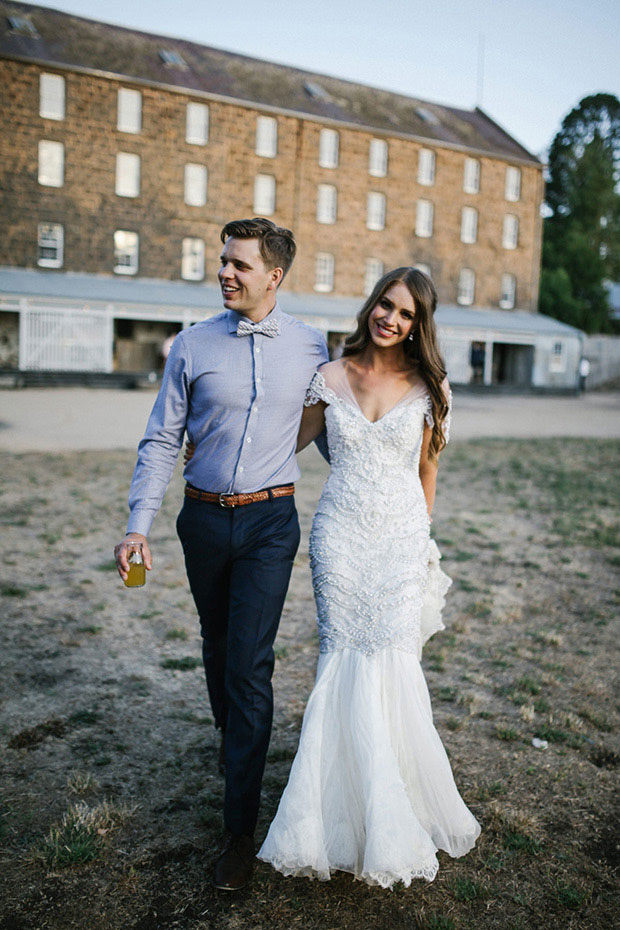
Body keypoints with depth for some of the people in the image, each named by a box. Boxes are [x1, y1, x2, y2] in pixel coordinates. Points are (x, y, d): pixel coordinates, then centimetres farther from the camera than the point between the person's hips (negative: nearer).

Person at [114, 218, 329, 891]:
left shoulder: (311, 348, 0)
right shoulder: (192, 345, -1)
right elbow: (161, 441, 0)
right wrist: (139, 526, -7)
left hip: (270, 520, -2)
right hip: (204, 518, 2)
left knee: (249, 664, -6)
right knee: (218, 647, 17)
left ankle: (240, 828, 5)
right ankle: (232, 737, 47)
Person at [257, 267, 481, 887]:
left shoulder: (428, 385, 3)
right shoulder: (331, 378, 4)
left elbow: (426, 472, 11)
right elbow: (289, 442, 16)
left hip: (402, 537, 0)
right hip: (340, 534, 1)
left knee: (392, 661, -3)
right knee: (343, 658, 1)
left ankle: (395, 821, 17)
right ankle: (346, 817, 17)